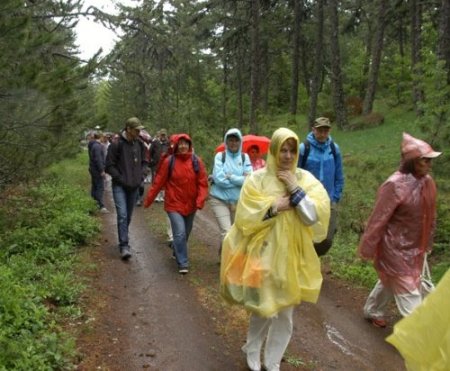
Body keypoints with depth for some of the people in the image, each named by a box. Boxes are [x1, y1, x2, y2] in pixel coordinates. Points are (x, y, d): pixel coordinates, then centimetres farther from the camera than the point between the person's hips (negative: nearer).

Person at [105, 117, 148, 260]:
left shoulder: (139, 144, 5)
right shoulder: (116, 144, -12)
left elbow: (144, 162, 18)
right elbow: (109, 165, -8)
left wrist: (140, 176, 4)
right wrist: (120, 179, -13)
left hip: (134, 186, 5)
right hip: (120, 186, -5)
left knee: (128, 216, 14)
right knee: (122, 215, -13)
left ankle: (123, 238, 32)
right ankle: (124, 246, -10)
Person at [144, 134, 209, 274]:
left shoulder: (196, 161, -4)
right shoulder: (169, 161, -10)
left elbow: (203, 182, -4)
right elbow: (158, 182, -6)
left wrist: (200, 200, -16)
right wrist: (149, 199, -3)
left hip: (190, 205, 4)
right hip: (174, 204, -3)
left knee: (186, 233, 18)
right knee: (180, 233, -14)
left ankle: (177, 253, 44)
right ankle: (183, 264, -4)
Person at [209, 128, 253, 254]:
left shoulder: (245, 157, 1)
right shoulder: (220, 156, -5)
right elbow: (219, 179, -16)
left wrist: (230, 177, -14)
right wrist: (239, 180, -13)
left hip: (238, 201, 4)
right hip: (219, 199, -3)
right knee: (227, 232, -15)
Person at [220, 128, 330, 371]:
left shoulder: (305, 179, 0)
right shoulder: (257, 179, -6)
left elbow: (317, 216, -10)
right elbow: (245, 216, -11)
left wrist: (296, 190, -16)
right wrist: (275, 207, -17)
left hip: (292, 256, 3)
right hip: (264, 253, -2)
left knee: (285, 313, 11)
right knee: (265, 309, 3)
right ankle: (252, 351, 33)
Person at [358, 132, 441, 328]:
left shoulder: (427, 182, -2)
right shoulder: (395, 185, -25)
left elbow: (429, 216, 9)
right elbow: (378, 219, -20)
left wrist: (427, 244, 15)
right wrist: (367, 248, -14)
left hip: (415, 246, 8)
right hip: (395, 247, -8)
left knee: (391, 281, 23)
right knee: (407, 290, -1)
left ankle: (373, 311, 45)